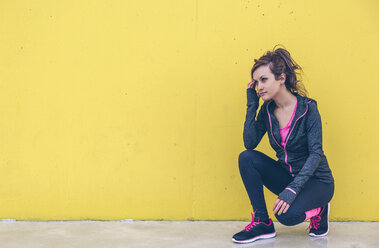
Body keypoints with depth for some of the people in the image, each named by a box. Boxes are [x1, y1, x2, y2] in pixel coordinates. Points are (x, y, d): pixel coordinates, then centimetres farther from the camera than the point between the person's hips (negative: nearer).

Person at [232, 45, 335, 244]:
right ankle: (262, 223, -10)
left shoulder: (307, 107, -16)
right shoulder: (267, 110, 0)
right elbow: (250, 143, -11)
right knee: (246, 158, -17)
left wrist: (292, 189, -31)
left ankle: (318, 210, 3)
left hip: (317, 181, -5)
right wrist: (252, 104, -12)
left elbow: (316, 153, -21)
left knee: (287, 214, -33)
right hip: (287, 176, 6)